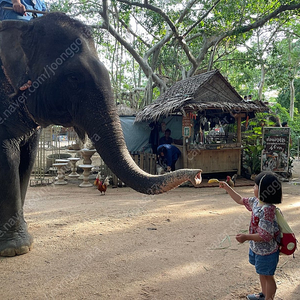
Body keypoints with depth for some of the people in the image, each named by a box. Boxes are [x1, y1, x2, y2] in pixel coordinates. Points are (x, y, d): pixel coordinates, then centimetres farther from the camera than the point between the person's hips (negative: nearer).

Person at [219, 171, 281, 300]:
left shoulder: (267, 210, -33)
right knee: (262, 274, 27)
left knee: (267, 276, 11)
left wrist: (246, 237, -30)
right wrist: (227, 188, 14)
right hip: (257, 247, 10)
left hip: (266, 251, -10)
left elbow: (266, 236, -31)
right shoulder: (255, 202, -5)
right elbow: (240, 200, 14)